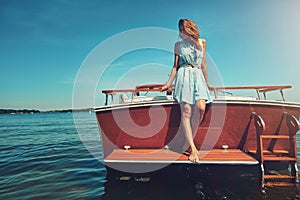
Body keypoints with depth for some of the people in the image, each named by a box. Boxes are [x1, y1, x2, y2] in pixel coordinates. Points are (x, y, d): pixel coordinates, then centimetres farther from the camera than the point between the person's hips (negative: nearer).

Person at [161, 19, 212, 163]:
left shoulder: (202, 43, 16)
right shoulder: (178, 45, 14)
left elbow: (203, 65, 20)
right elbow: (175, 66, 14)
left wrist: (207, 83, 23)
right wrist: (168, 84, 10)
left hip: (198, 77, 2)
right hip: (184, 76, -1)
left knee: (200, 108, -20)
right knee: (186, 112, -12)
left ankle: (190, 140, -2)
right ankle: (193, 148, -9)